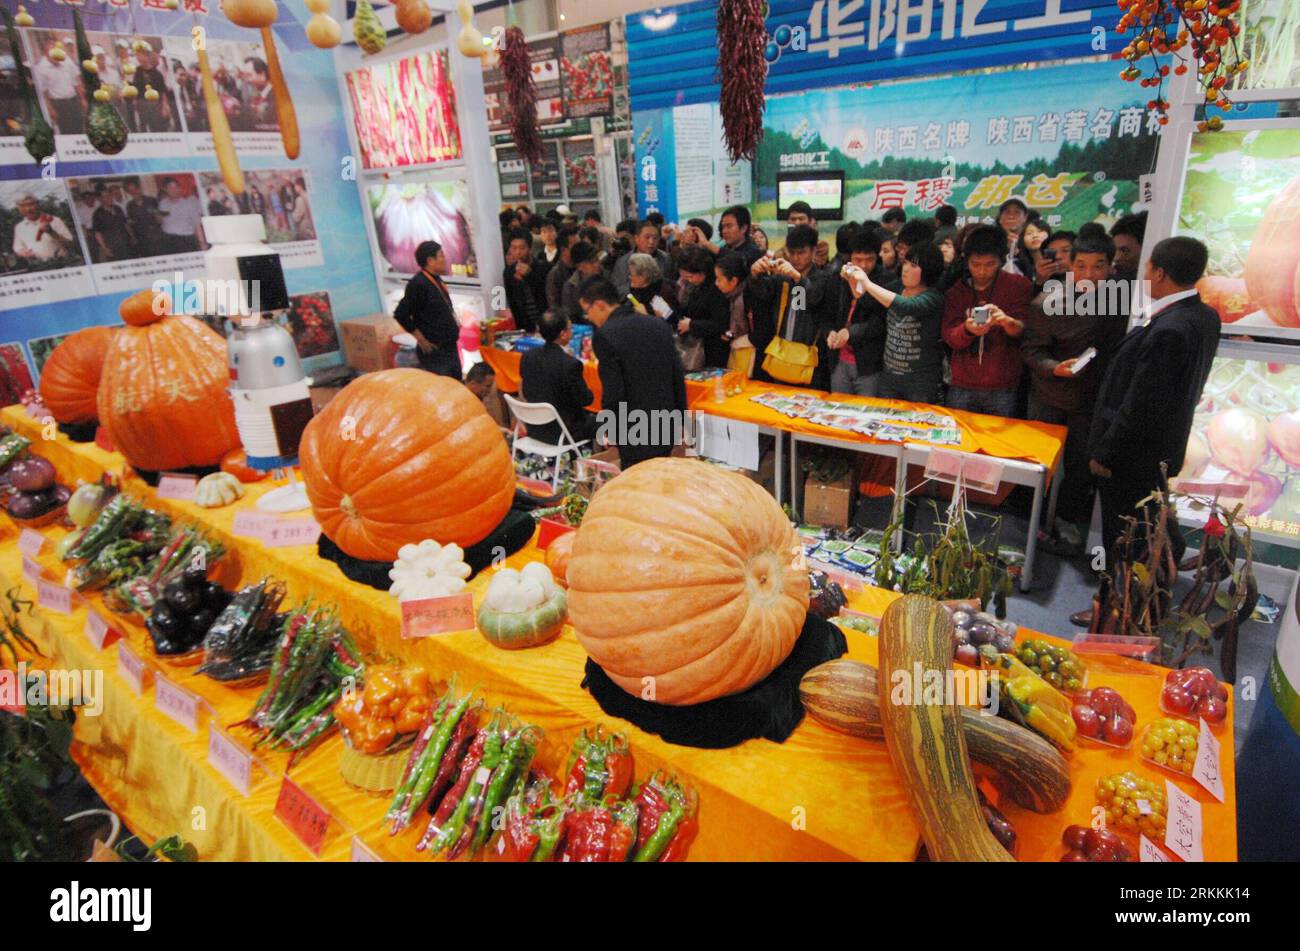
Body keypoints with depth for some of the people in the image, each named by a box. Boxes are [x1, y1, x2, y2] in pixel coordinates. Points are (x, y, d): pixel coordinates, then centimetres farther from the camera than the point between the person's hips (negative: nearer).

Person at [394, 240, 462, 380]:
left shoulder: (436, 280, 12)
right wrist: (421, 339, -15)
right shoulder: (418, 284, -16)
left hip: (450, 348, 9)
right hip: (434, 351, -9)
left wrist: (454, 326, 11)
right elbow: (400, 315, -20)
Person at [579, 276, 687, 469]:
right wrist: (680, 420, 14)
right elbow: (678, 376, 6)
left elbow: (613, 390, -18)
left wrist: (607, 428, -3)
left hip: (634, 435, -6)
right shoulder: (660, 325, 4)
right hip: (666, 429, 6)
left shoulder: (605, 336, -15)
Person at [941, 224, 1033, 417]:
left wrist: (1007, 322, -32)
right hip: (961, 387, 2)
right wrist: (967, 329, -25)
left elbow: (1025, 329, -9)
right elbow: (949, 337, -3)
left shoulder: (1020, 285, -1)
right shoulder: (955, 291, 5)